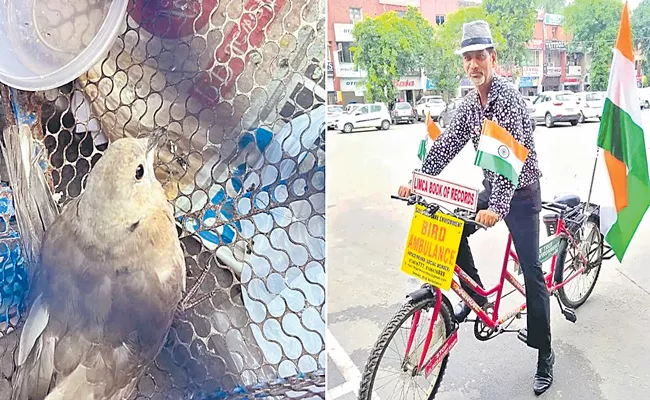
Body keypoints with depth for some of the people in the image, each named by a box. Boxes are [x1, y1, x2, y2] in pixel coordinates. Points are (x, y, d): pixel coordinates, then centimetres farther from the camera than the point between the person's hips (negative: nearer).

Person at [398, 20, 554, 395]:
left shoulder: (508, 95, -21)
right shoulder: (470, 101, 3)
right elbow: (447, 143, 0)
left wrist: (497, 207, -41)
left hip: (521, 192, -7)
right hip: (492, 188, 7)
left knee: (532, 273, -3)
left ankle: (545, 355, 11)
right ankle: (475, 296, 11)